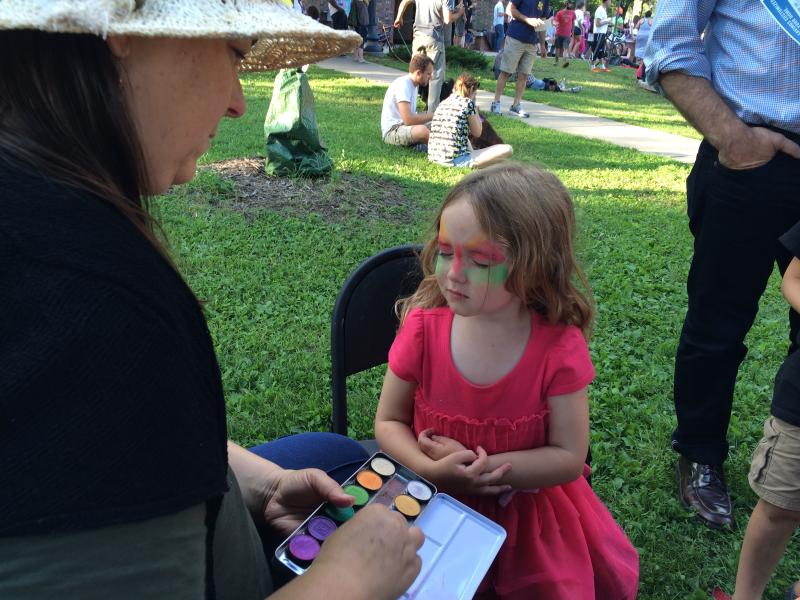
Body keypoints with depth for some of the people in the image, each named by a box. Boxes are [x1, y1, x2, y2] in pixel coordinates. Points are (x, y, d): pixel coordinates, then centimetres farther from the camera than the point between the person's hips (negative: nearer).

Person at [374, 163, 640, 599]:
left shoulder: (558, 346, -20)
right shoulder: (423, 327, -16)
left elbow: (568, 457, -14)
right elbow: (388, 421, -6)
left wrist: (478, 468, -23)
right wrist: (431, 470, -24)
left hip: (527, 510, 0)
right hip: (435, 502, 1)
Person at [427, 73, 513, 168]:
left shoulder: (443, 103, 16)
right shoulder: (468, 103, -4)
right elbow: (477, 133, 7)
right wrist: (475, 111, 16)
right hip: (455, 160, -8)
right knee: (507, 149, -5)